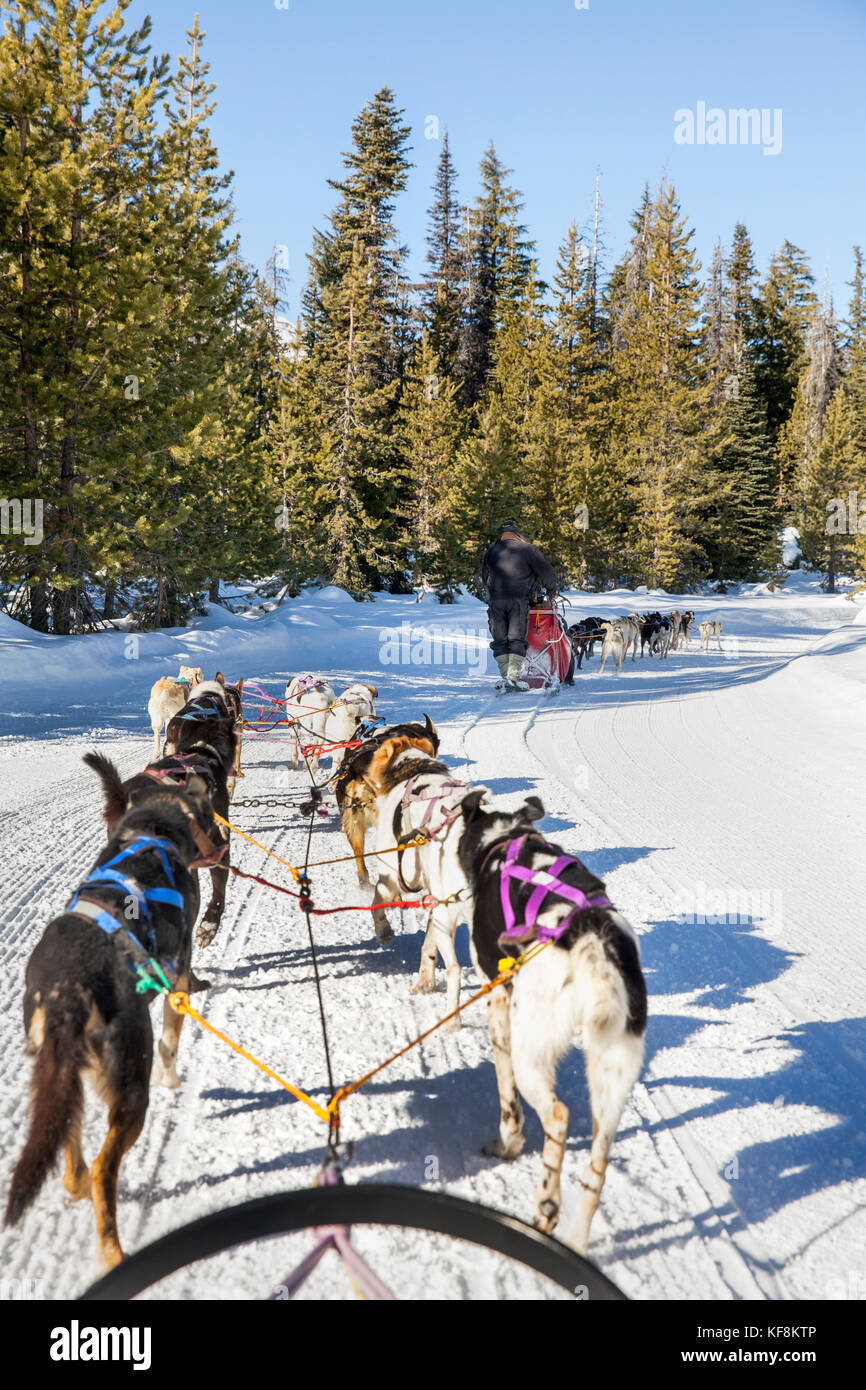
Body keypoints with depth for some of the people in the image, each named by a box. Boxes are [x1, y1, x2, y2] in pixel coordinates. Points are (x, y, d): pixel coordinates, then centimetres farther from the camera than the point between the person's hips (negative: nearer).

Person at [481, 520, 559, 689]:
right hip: (518, 599, -3)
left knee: (500, 641, 7)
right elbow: (546, 571, 7)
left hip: (495, 600, 3)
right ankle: (513, 677, -13)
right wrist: (551, 589, 22)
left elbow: (484, 578, 25)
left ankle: (505, 676, 4)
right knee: (517, 639, -4)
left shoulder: (491, 552, 19)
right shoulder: (527, 549, 7)